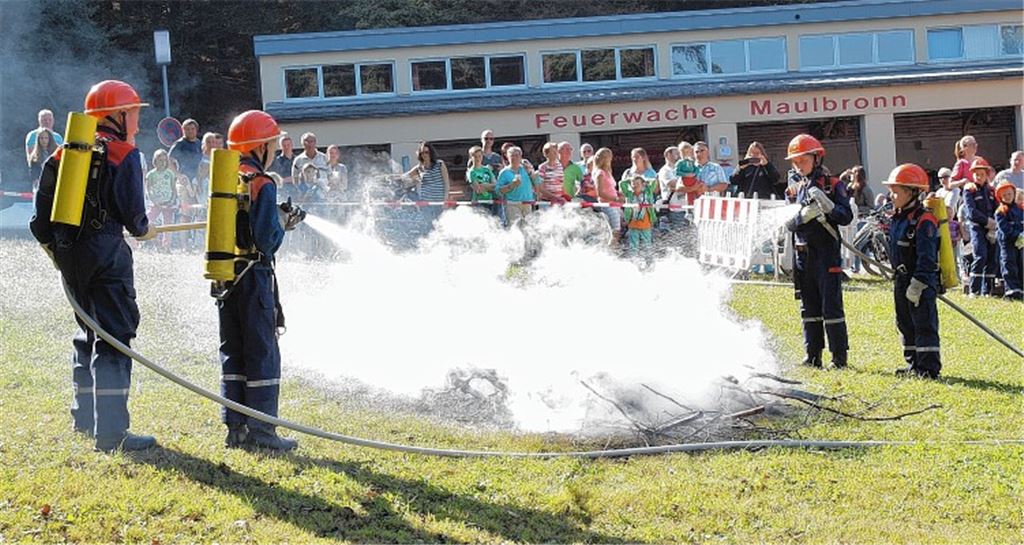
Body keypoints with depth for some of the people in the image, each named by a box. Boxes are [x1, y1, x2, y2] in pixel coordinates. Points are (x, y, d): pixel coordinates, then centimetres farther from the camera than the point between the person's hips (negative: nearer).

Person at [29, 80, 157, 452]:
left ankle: (84, 419, 28)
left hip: (69, 254, 7)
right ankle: (110, 432, -13)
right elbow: (132, 211, -12)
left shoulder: (65, 154, 13)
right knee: (114, 336, -7)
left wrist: (53, 247, 22)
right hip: (106, 252, -7)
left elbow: (42, 210, 13)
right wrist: (143, 230, 10)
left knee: (89, 333, 21)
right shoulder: (122, 155, -7)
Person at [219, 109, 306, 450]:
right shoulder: (261, 184, -13)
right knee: (262, 352, -1)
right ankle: (262, 431, -1)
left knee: (232, 351, 12)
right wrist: (282, 223, 3)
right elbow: (267, 239, -19)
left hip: (223, 275, 7)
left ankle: (235, 428, 13)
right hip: (254, 274, -7)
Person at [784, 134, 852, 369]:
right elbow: (789, 223, 4)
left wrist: (827, 204, -25)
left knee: (831, 305, -7)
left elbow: (846, 217, -10)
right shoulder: (797, 188, 13)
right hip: (803, 254, 6)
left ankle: (840, 356, -3)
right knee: (808, 307, 9)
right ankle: (813, 356, 14)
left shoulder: (833, 185, -3)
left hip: (826, 254, -6)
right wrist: (804, 215, -17)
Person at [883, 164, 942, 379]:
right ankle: (914, 365, 23)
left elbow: (926, 257, -20)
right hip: (902, 279, 10)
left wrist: (918, 284, -23)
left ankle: (928, 367, -4)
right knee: (906, 324, 14)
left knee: (924, 325, -6)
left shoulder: (924, 220, -16)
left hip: (922, 282, -10)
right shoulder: (896, 219, 13)